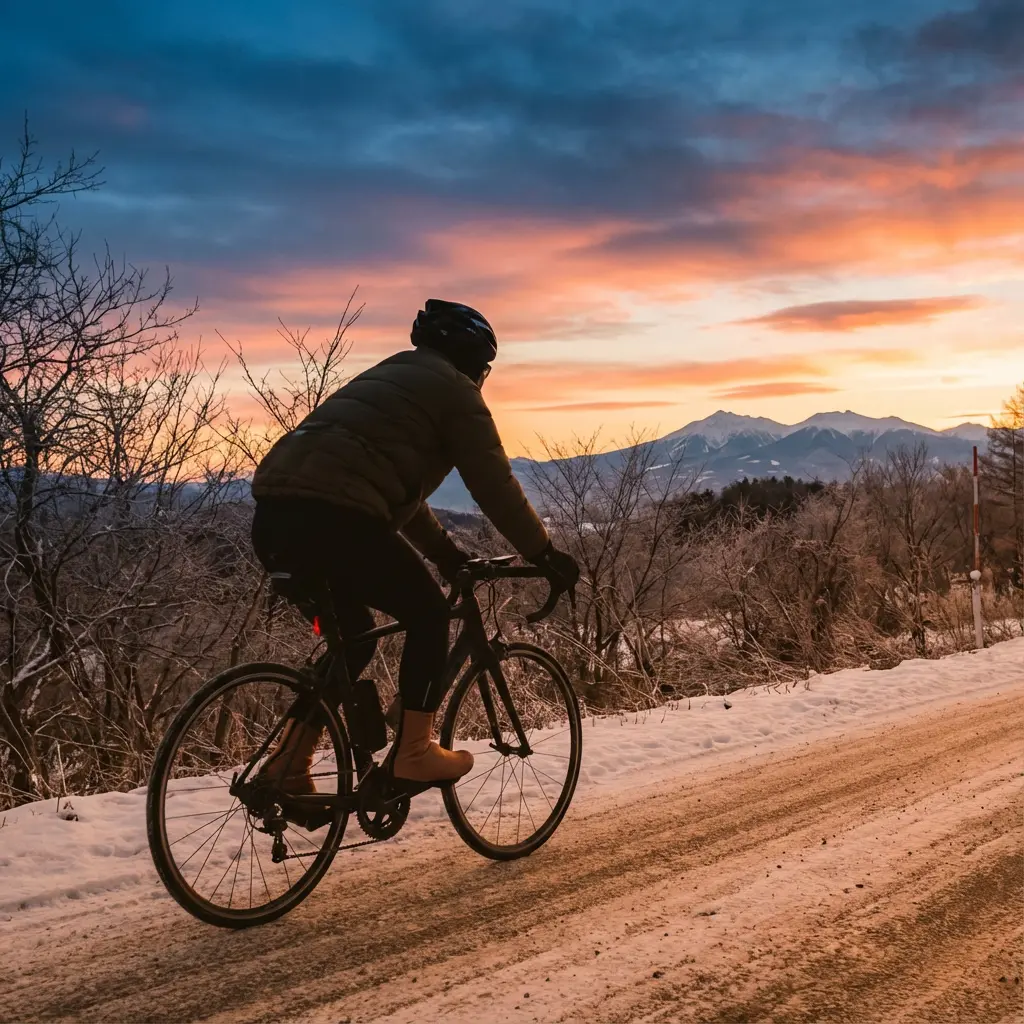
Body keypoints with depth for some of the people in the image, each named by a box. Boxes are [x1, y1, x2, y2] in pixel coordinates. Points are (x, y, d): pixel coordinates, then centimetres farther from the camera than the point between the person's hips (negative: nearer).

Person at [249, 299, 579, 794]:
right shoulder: (454, 390, 7)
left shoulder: (387, 377, 34)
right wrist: (545, 554, 16)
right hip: (334, 519, -9)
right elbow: (495, 485, 6)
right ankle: (414, 750, 12)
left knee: (352, 638, 23)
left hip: (274, 516, 9)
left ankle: (286, 766, 20)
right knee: (429, 615, 11)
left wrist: (445, 551, 42)